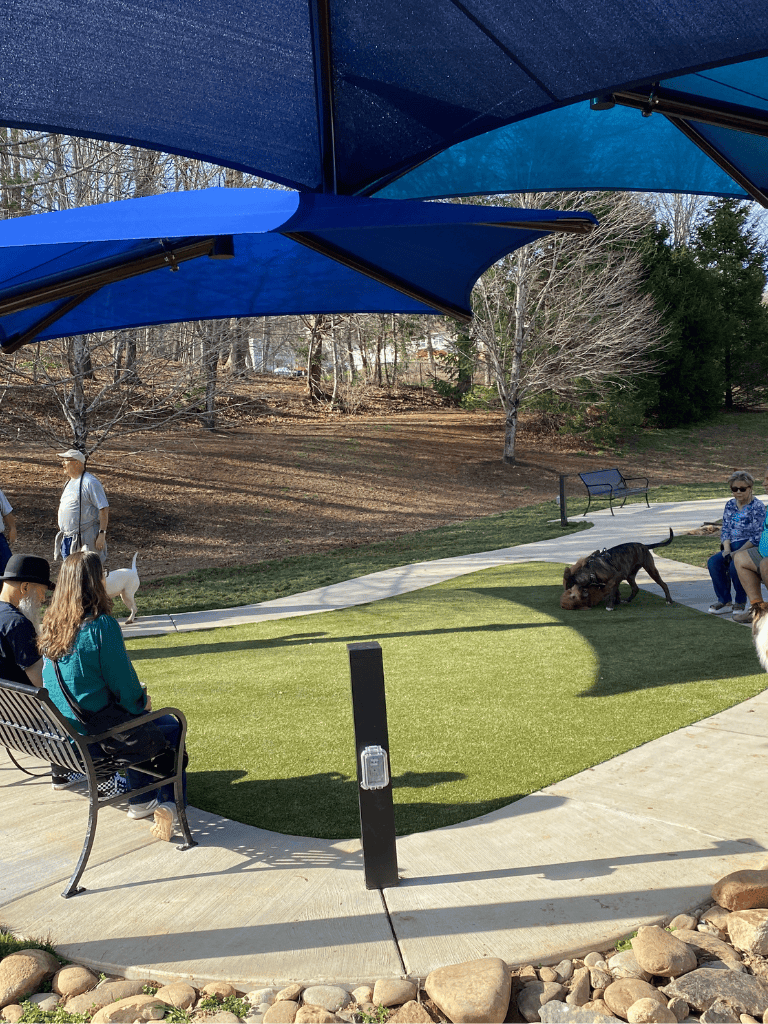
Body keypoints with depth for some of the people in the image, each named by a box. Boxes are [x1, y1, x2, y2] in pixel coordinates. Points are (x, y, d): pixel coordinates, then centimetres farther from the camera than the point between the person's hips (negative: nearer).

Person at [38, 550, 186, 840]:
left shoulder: (52, 627, -1)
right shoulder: (102, 626, -24)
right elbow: (124, 684, -18)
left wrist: (136, 697, 17)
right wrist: (143, 701, 5)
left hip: (59, 733, 8)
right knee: (172, 726, 14)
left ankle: (141, 800, 38)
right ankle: (168, 804, 19)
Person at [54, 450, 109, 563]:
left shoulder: (90, 482, -13)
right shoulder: (69, 483, 16)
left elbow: (104, 509, -16)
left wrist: (102, 534, -21)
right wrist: (63, 534, 23)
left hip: (84, 540, -9)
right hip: (67, 540, 9)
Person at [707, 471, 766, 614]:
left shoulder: (758, 507, -6)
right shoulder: (730, 505, 14)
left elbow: (758, 536, -12)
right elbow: (725, 529, 13)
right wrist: (727, 549, -6)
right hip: (733, 547, 6)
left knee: (735, 565, -33)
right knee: (713, 562, -21)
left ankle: (740, 602, -10)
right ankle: (724, 601, -10)